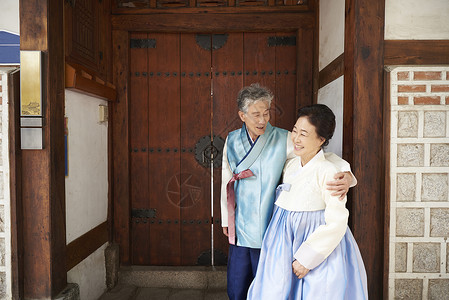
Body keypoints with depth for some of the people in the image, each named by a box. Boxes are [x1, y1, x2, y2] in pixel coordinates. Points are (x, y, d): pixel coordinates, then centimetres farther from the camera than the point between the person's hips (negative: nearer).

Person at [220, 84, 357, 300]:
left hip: (269, 230, -2)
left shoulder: (283, 140, -10)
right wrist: (226, 219, 15)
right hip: (240, 228, 3)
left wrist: (346, 175, -31)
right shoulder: (232, 141, 1)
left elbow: (322, 155, -11)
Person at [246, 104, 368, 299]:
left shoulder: (327, 172, -18)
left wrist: (306, 258, -15)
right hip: (284, 243, 6)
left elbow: (336, 224, -18)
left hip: (319, 243, -6)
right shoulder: (290, 165, 3)